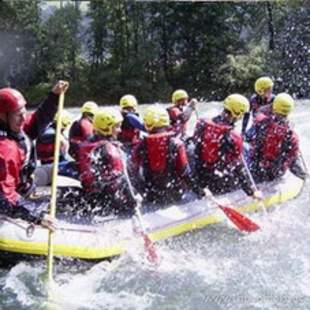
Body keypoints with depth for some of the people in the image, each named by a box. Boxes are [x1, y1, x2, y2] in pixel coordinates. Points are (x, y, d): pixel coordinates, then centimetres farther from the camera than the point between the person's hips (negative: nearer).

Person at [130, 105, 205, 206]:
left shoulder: (140, 146, -5)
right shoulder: (176, 143, -10)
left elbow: (133, 171, 4)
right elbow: (185, 172, -10)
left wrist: (143, 192, 19)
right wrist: (197, 190, 1)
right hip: (174, 195, -3)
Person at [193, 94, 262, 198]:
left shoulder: (202, 123, -7)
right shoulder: (233, 137, -20)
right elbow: (238, 167, -13)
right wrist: (251, 191, -3)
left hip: (198, 179, 5)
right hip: (219, 184, -5)